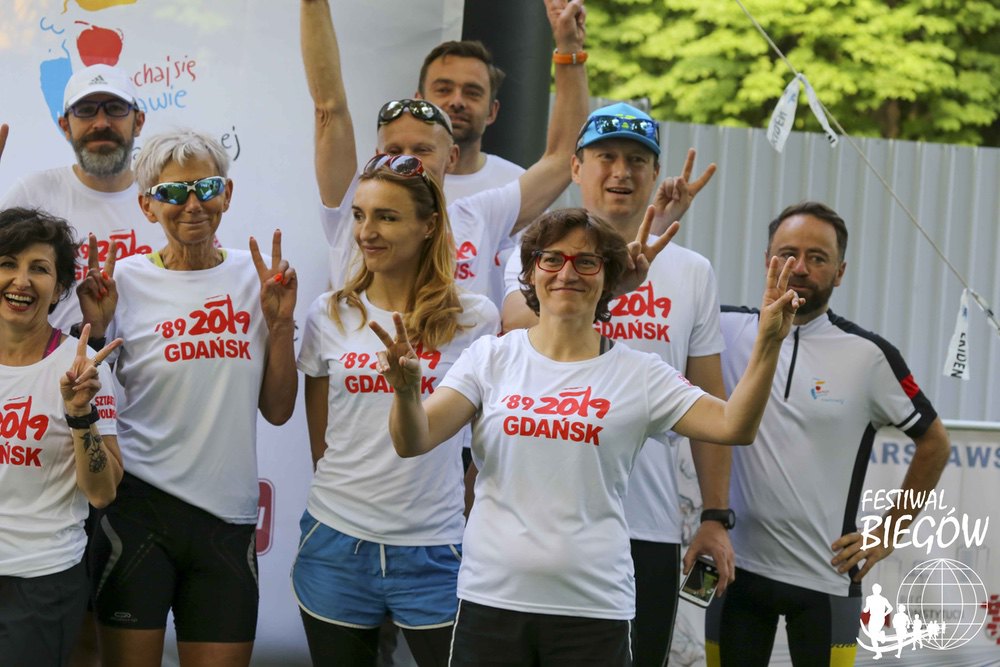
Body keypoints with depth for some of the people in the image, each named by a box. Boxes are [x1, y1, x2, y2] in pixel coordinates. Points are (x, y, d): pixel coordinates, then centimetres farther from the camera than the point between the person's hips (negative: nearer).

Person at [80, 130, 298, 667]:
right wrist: (96, 328, -13)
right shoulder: (124, 280, -3)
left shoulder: (254, 276, 5)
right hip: (139, 506, -2)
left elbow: (277, 410, 7)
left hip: (228, 515, 3)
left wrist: (280, 320, -3)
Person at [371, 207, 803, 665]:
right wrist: (406, 390, -28)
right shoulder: (491, 357, 2)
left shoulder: (639, 374, 2)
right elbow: (414, 442, -6)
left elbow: (733, 426, -7)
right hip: (491, 598, 0)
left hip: (594, 608, 0)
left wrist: (767, 345, -19)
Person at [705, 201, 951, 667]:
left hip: (826, 576, -1)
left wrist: (887, 535, 6)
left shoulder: (869, 355, -3)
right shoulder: (728, 332, 0)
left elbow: (934, 442, 8)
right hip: (737, 564, 1)